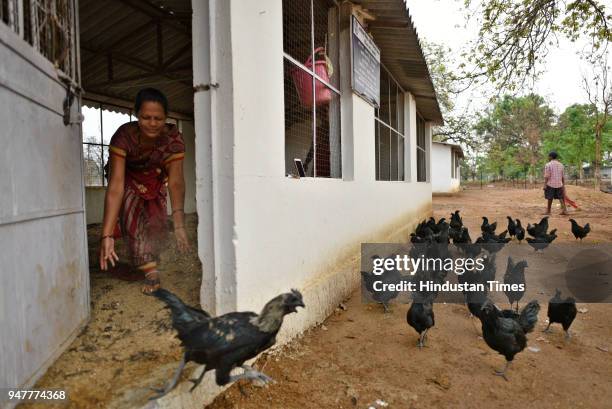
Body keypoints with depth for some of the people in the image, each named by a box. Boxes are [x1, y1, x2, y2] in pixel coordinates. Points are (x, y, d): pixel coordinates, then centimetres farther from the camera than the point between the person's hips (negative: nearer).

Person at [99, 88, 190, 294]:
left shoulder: (174, 138, -35)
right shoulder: (123, 136, -39)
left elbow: (176, 181, -39)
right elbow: (116, 185, -43)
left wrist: (179, 224, -51)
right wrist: (107, 235, -49)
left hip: (156, 180, 2)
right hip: (128, 179, -1)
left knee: (157, 220, -3)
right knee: (133, 218, -19)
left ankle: (149, 260, 25)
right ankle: (151, 271, -10)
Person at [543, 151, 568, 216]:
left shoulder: (548, 165, -8)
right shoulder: (560, 165, 9)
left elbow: (546, 176, -14)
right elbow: (563, 176, 10)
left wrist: (545, 185, -13)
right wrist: (563, 185, 16)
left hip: (550, 184, -4)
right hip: (559, 184, 4)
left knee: (550, 198, 5)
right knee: (560, 197, 10)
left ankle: (548, 211, 14)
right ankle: (564, 210, 0)